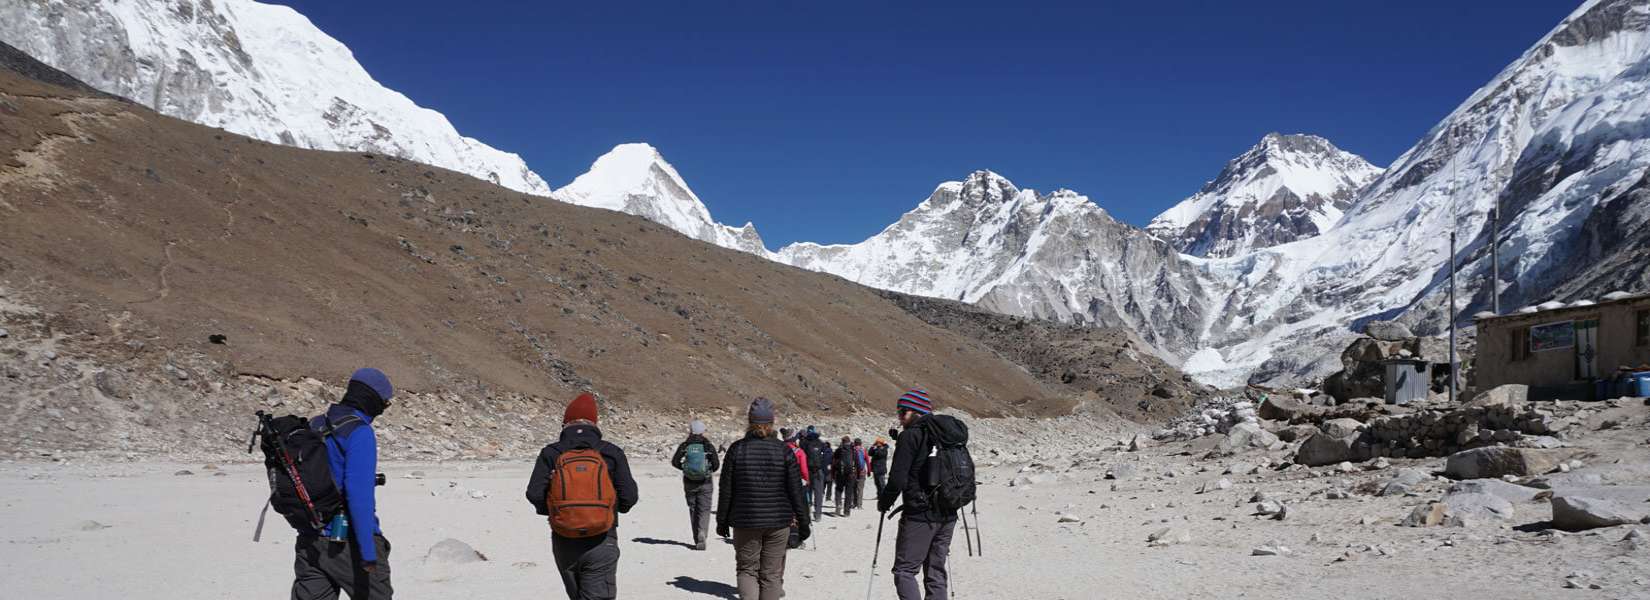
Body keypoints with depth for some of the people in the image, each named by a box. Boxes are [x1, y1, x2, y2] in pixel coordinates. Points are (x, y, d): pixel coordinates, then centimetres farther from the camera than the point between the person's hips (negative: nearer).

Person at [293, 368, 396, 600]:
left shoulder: (314, 426, 11)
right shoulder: (360, 433, -15)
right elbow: (359, 494, -22)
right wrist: (368, 551, -21)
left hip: (309, 538, 7)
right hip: (347, 540, -7)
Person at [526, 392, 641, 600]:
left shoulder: (550, 453, -1)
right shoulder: (612, 453, -2)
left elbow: (534, 494, -10)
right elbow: (629, 496, -7)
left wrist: (552, 511, 10)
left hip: (564, 543, 2)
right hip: (601, 542, -2)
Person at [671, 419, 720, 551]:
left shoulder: (684, 445, -2)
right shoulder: (709, 446, -5)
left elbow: (674, 462, -4)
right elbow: (715, 465, -7)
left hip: (689, 482, 2)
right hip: (705, 482, -2)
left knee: (693, 510, 13)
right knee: (704, 510, 1)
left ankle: (697, 539, 16)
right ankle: (702, 535, -20)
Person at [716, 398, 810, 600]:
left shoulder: (736, 449, -5)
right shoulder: (784, 450, -6)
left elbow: (726, 490, -1)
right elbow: (796, 491, -4)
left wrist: (722, 521, 10)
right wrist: (803, 522, 6)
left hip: (745, 522, 0)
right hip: (778, 522, 0)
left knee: (747, 569, 12)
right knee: (771, 573, 11)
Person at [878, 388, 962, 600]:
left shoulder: (911, 436, -11)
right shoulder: (947, 432, 11)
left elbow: (898, 479, -16)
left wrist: (884, 503, 0)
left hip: (919, 515, -7)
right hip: (948, 515, 7)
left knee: (904, 570, -1)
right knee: (936, 571, 13)